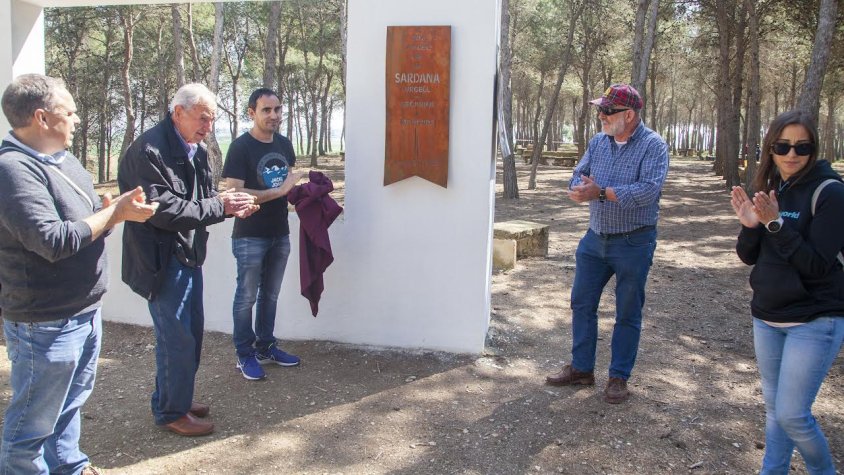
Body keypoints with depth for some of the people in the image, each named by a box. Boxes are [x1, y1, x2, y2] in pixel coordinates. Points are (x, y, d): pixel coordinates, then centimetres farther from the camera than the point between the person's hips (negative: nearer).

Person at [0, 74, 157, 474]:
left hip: (85, 311, 10)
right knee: (33, 422, 7)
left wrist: (119, 206, -7)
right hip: (45, 324, -10)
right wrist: (114, 213, -20)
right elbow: (53, 240, -30)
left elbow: (88, 215, 14)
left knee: (71, 402, 26)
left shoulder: (63, 160, 9)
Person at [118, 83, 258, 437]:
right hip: (162, 259, -10)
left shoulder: (196, 151, 10)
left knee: (192, 331, 18)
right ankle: (171, 412, 15)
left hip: (189, 257, 10)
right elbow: (163, 210, -26)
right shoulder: (149, 150, -19)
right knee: (177, 338, -2)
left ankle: (176, 398, 35)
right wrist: (218, 205, -22)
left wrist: (230, 206, -4)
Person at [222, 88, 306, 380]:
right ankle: (245, 355, 16)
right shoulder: (241, 147, -12)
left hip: (279, 234, 6)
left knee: (270, 295, 15)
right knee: (247, 296, 3)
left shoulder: (284, 144, 8)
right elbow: (234, 193, -20)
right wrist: (279, 191, -24)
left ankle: (265, 348, 29)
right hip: (250, 237, -6)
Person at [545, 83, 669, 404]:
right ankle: (581, 368, 25)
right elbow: (578, 177, 3)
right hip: (596, 237, 6)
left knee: (628, 313, 6)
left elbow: (648, 190, -25)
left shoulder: (653, 145, -13)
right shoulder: (599, 142, 5)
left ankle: (619, 377, 20)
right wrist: (585, 189, -21)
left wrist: (601, 192, -24)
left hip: (633, 242, -6)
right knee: (582, 303, 11)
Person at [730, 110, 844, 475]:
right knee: (773, 406, 15)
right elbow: (749, 256, 4)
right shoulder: (769, 190, 4)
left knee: (792, 414, -3)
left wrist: (776, 223, -27)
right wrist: (751, 226, -15)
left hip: (814, 322, -6)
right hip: (767, 316, 6)